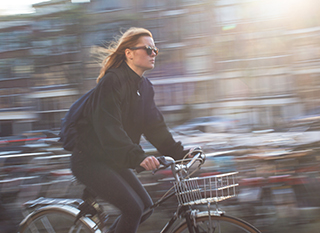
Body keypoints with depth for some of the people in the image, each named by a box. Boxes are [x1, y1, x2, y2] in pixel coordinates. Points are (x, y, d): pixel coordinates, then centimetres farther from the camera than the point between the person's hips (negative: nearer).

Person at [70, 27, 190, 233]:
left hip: (113, 161, 9)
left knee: (145, 206, 5)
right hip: (90, 160, -9)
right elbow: (109, 128, -31)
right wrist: (138, 157, -42)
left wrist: (179, 153, -7)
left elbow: (154, 125, 5)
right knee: (133, 208, -18)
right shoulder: (112, 81, -21)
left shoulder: (145, 87, 7)